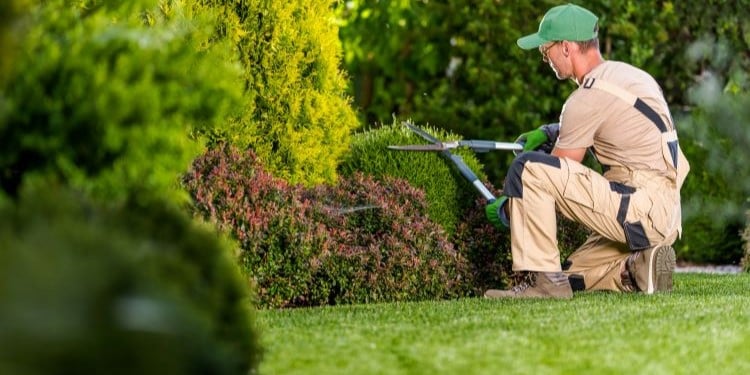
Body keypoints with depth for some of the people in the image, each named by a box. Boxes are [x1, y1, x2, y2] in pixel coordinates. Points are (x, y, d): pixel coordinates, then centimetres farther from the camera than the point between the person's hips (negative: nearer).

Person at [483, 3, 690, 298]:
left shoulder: (589, 97, -13)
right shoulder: (626, 73, 15)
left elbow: (554, 173, -6)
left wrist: (506, 208, 8)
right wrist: (551, 132, 22)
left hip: (641, 206, -10)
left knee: (527, 167, -17)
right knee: (573, 276, 23)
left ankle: (542, 279, -16)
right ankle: (640, 268, 2)